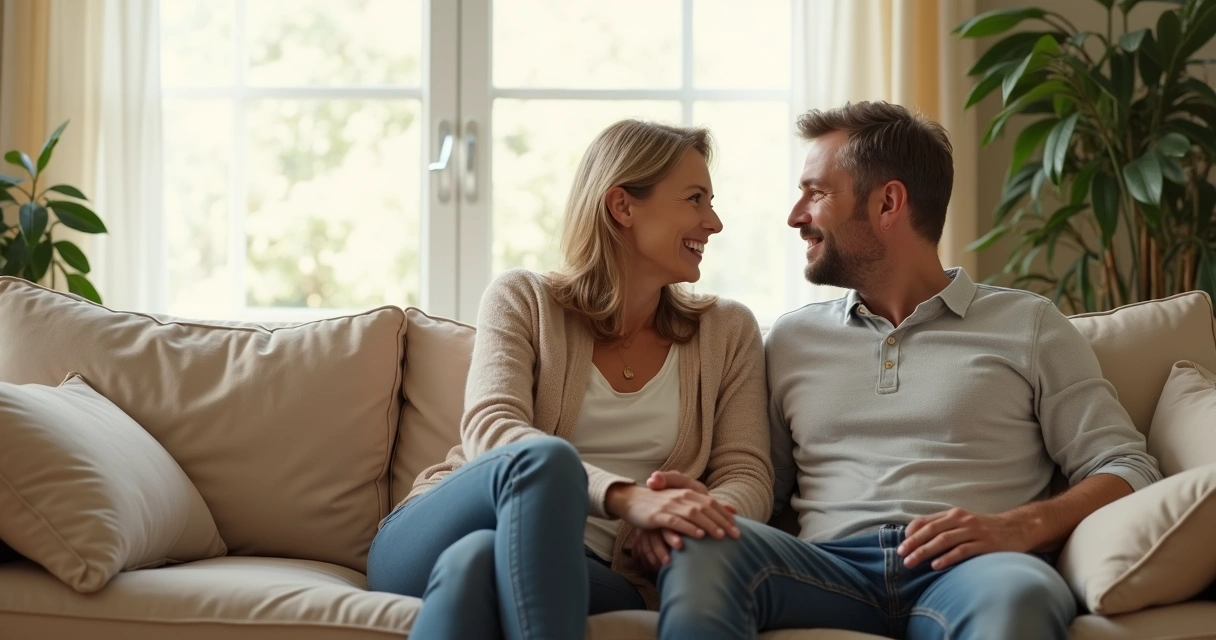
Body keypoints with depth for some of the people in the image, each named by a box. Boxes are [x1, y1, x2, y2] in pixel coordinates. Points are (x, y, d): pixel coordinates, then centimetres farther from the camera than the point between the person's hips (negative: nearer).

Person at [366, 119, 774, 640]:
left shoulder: (728, 333, 15)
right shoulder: (523, 300, 7)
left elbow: (747, 481, 6)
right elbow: (489, 431, -10)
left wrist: (683, 520, -21)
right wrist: (627, 498, -29)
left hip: (589, 571, 0)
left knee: (479, 558, -36)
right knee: (544, 457, -36)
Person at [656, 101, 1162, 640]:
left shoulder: (1027, 326, 14)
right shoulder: (791, 339, 22)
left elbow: (1127, 469, 7)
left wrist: (1022, 525, -13)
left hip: (967, 569, -1)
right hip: (830, 568, 2)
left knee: (1015, 591, -39)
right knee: (702, 546, -31)